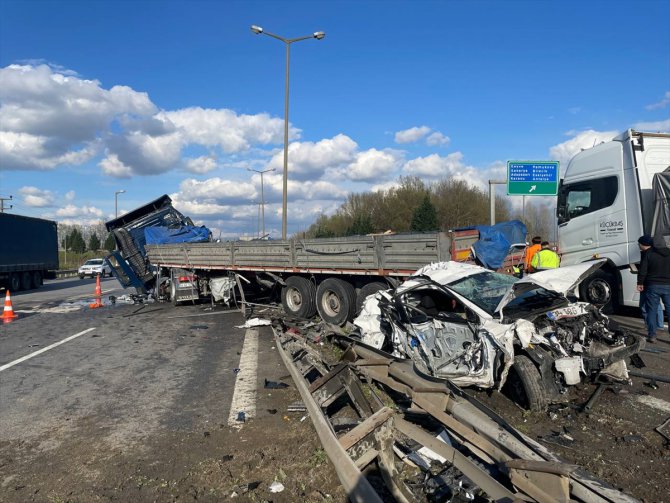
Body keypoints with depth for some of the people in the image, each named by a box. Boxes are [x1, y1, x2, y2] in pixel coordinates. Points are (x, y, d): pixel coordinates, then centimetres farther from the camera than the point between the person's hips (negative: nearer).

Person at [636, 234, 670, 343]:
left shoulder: (647, 254, -7)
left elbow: (642, 271, -11)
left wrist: (640, 283, -2)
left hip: (653, 286, -4)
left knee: (651, 311, 4)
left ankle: (652, 335, 4)